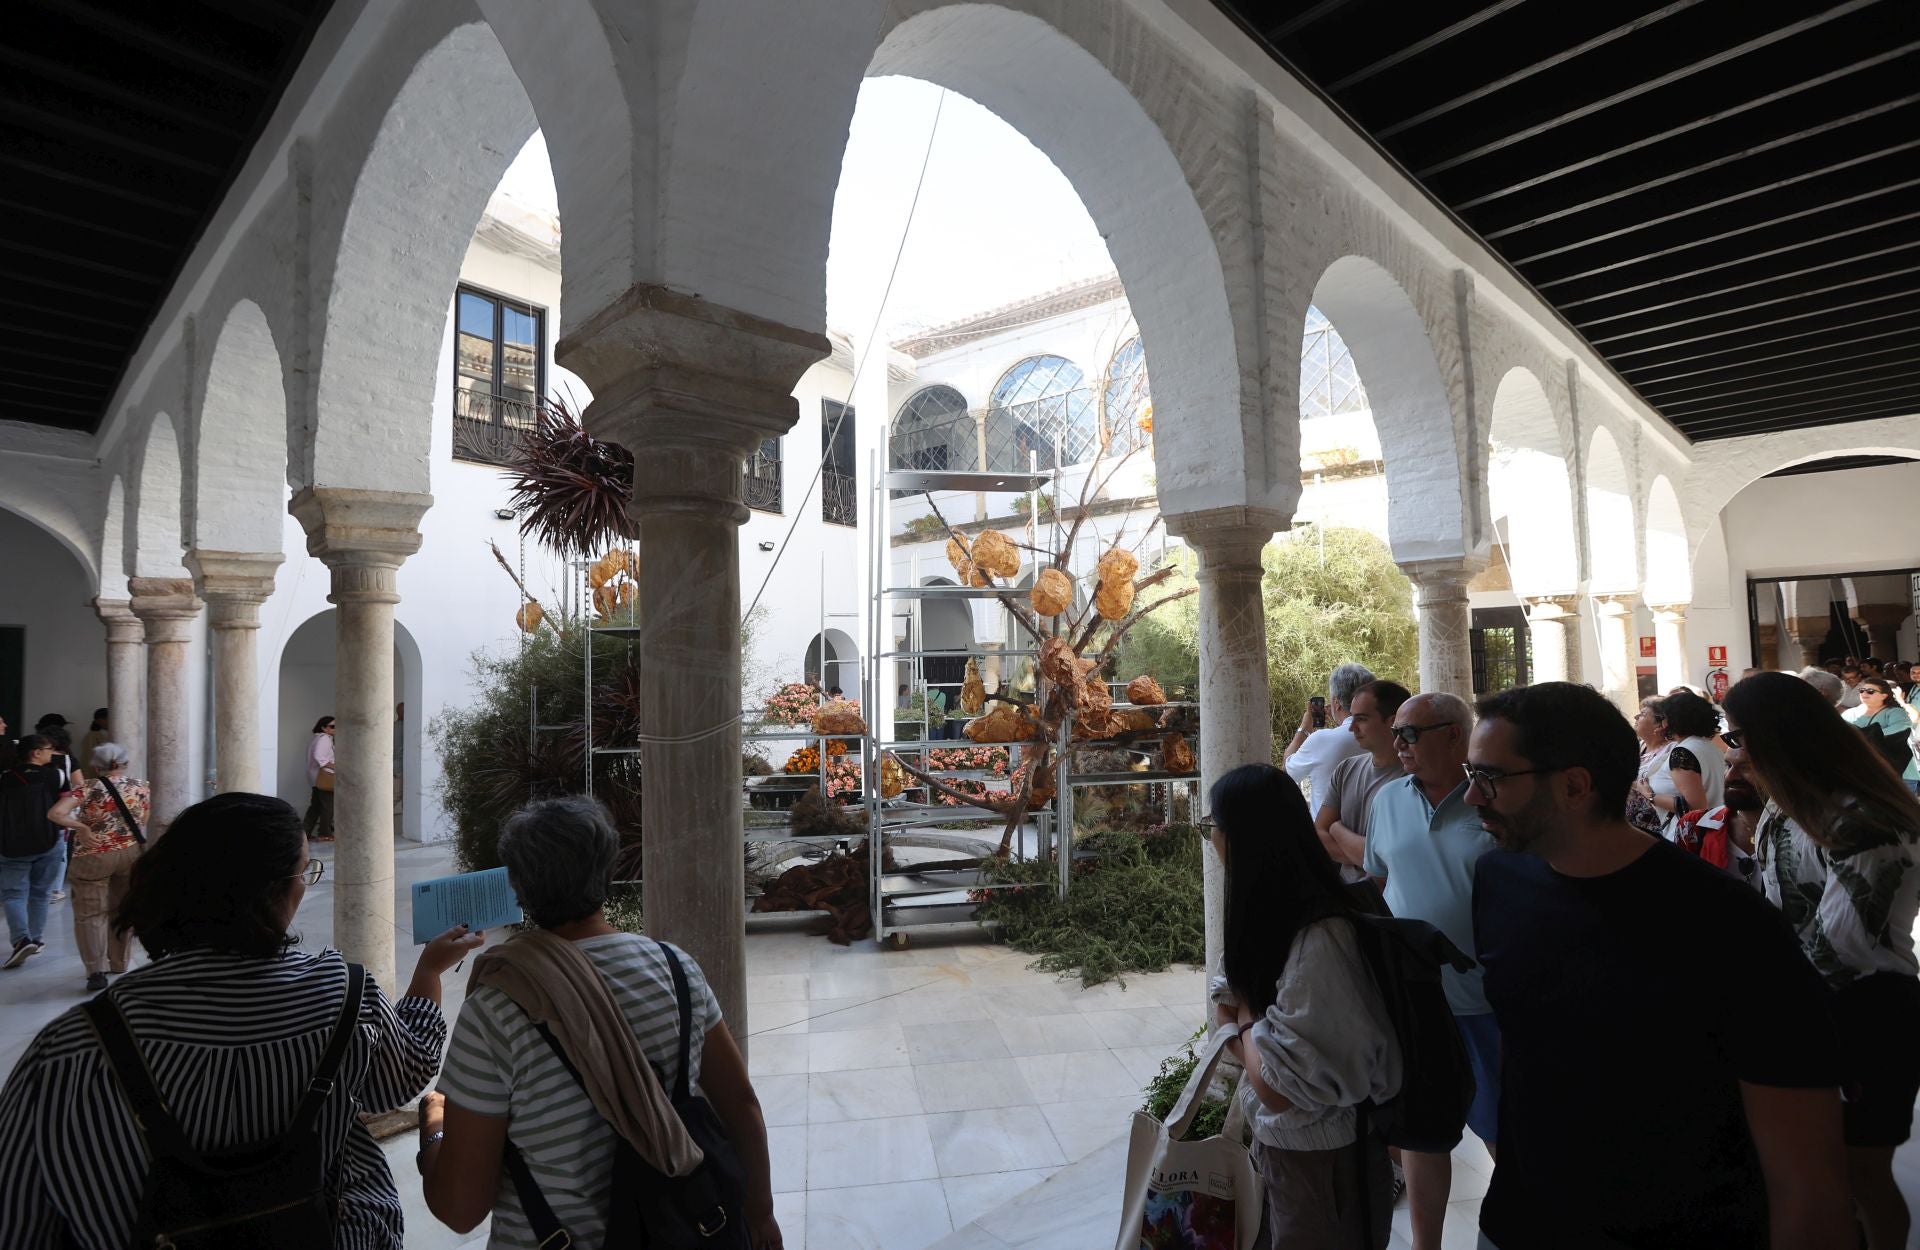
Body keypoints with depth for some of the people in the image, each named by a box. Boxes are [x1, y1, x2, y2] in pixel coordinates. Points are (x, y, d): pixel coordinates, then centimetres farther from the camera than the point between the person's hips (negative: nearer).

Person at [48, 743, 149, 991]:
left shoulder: (89, 788, -8)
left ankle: (96, 971, -4)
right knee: (121, 910, 18)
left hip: (94, 857, -3)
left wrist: (82, 828, -10)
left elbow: (56, 813, -20)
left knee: (90, 914, 5)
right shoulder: (141, 788, 1)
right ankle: (119, 964, 27)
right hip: (131, 854, 4)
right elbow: (142, 824, 7)